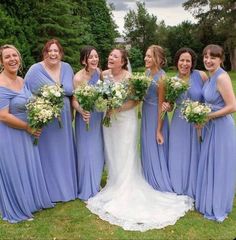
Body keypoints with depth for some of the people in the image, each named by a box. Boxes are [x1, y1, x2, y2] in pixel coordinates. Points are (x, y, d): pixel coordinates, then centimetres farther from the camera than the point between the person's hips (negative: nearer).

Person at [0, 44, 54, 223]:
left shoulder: (21, 80, 5)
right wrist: (29, 128, -17)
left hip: (25, 133, 8)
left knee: (29, 168, 20)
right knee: (14, 172, 9)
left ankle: (31, 201, 42)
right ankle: (17, 209, 31)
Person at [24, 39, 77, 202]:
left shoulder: (67, 68, 4)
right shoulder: (35, 70, -10)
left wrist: (71, 113, 8)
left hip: (64, 121, 5)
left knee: (65, 154, 16)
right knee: (49, 156, 7)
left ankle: (68, 185, 36)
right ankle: (52, 190, 25)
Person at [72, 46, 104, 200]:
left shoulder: (98, 72, -2)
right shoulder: (78, 78, -19)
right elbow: (74, 101, -14)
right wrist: (82, 112, -32)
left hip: (99, 117, 6)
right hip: (86, 117, -6)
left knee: (98, 151, 16)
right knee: (87, 152, 3)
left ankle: (96, 184, 37)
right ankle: (87, 190, 22)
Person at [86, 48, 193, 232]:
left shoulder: (129, 77, -15)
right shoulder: (104, 74, -1)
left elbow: (135, 100, -14)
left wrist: (118, 108, -23)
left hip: (125, 120, -5)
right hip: (109, 120, 5)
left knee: (125, 156, 2)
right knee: (112, 154, 13)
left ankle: (125, 192, 17)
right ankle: (115, 185, 32)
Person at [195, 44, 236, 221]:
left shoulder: (222, 77, -21)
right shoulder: (210, 76, 5)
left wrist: (207, 116, -18)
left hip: (221, 127, -9)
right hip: (211, 126, 9)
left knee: (219, 168, 6)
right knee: (209, 165, 20)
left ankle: (218, 209, 26)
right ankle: (210, 202, 39)